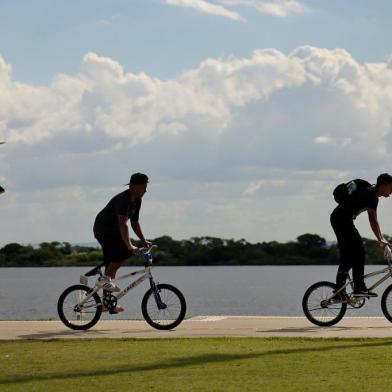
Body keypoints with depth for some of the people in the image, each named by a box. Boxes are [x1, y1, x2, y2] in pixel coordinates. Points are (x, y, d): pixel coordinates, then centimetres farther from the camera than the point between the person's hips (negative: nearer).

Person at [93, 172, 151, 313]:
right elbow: (123, 223, -36)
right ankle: (105, 279, -15)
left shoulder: (137, 201, 3)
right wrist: (129, 245, -43)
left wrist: (143, 241, 6)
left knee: (112, 263, 8)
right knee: (124, 252, -27)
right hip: (103, 229, -10)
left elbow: (134, 223, 12)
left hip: (112, 231, 10)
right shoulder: (123, 199, -26)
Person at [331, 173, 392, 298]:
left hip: (337, 219, 11)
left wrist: (382, 238, 15)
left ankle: (339, 292, 13)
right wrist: (380, 240, -23)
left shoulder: (373, 197, 14)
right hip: (341, 219, -11)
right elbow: (373, 220, -22)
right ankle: (359, 288, -16)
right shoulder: (369, 194, -17)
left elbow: (373, 220, 18)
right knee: (358, 251, -14)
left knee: (347, 256, 11)